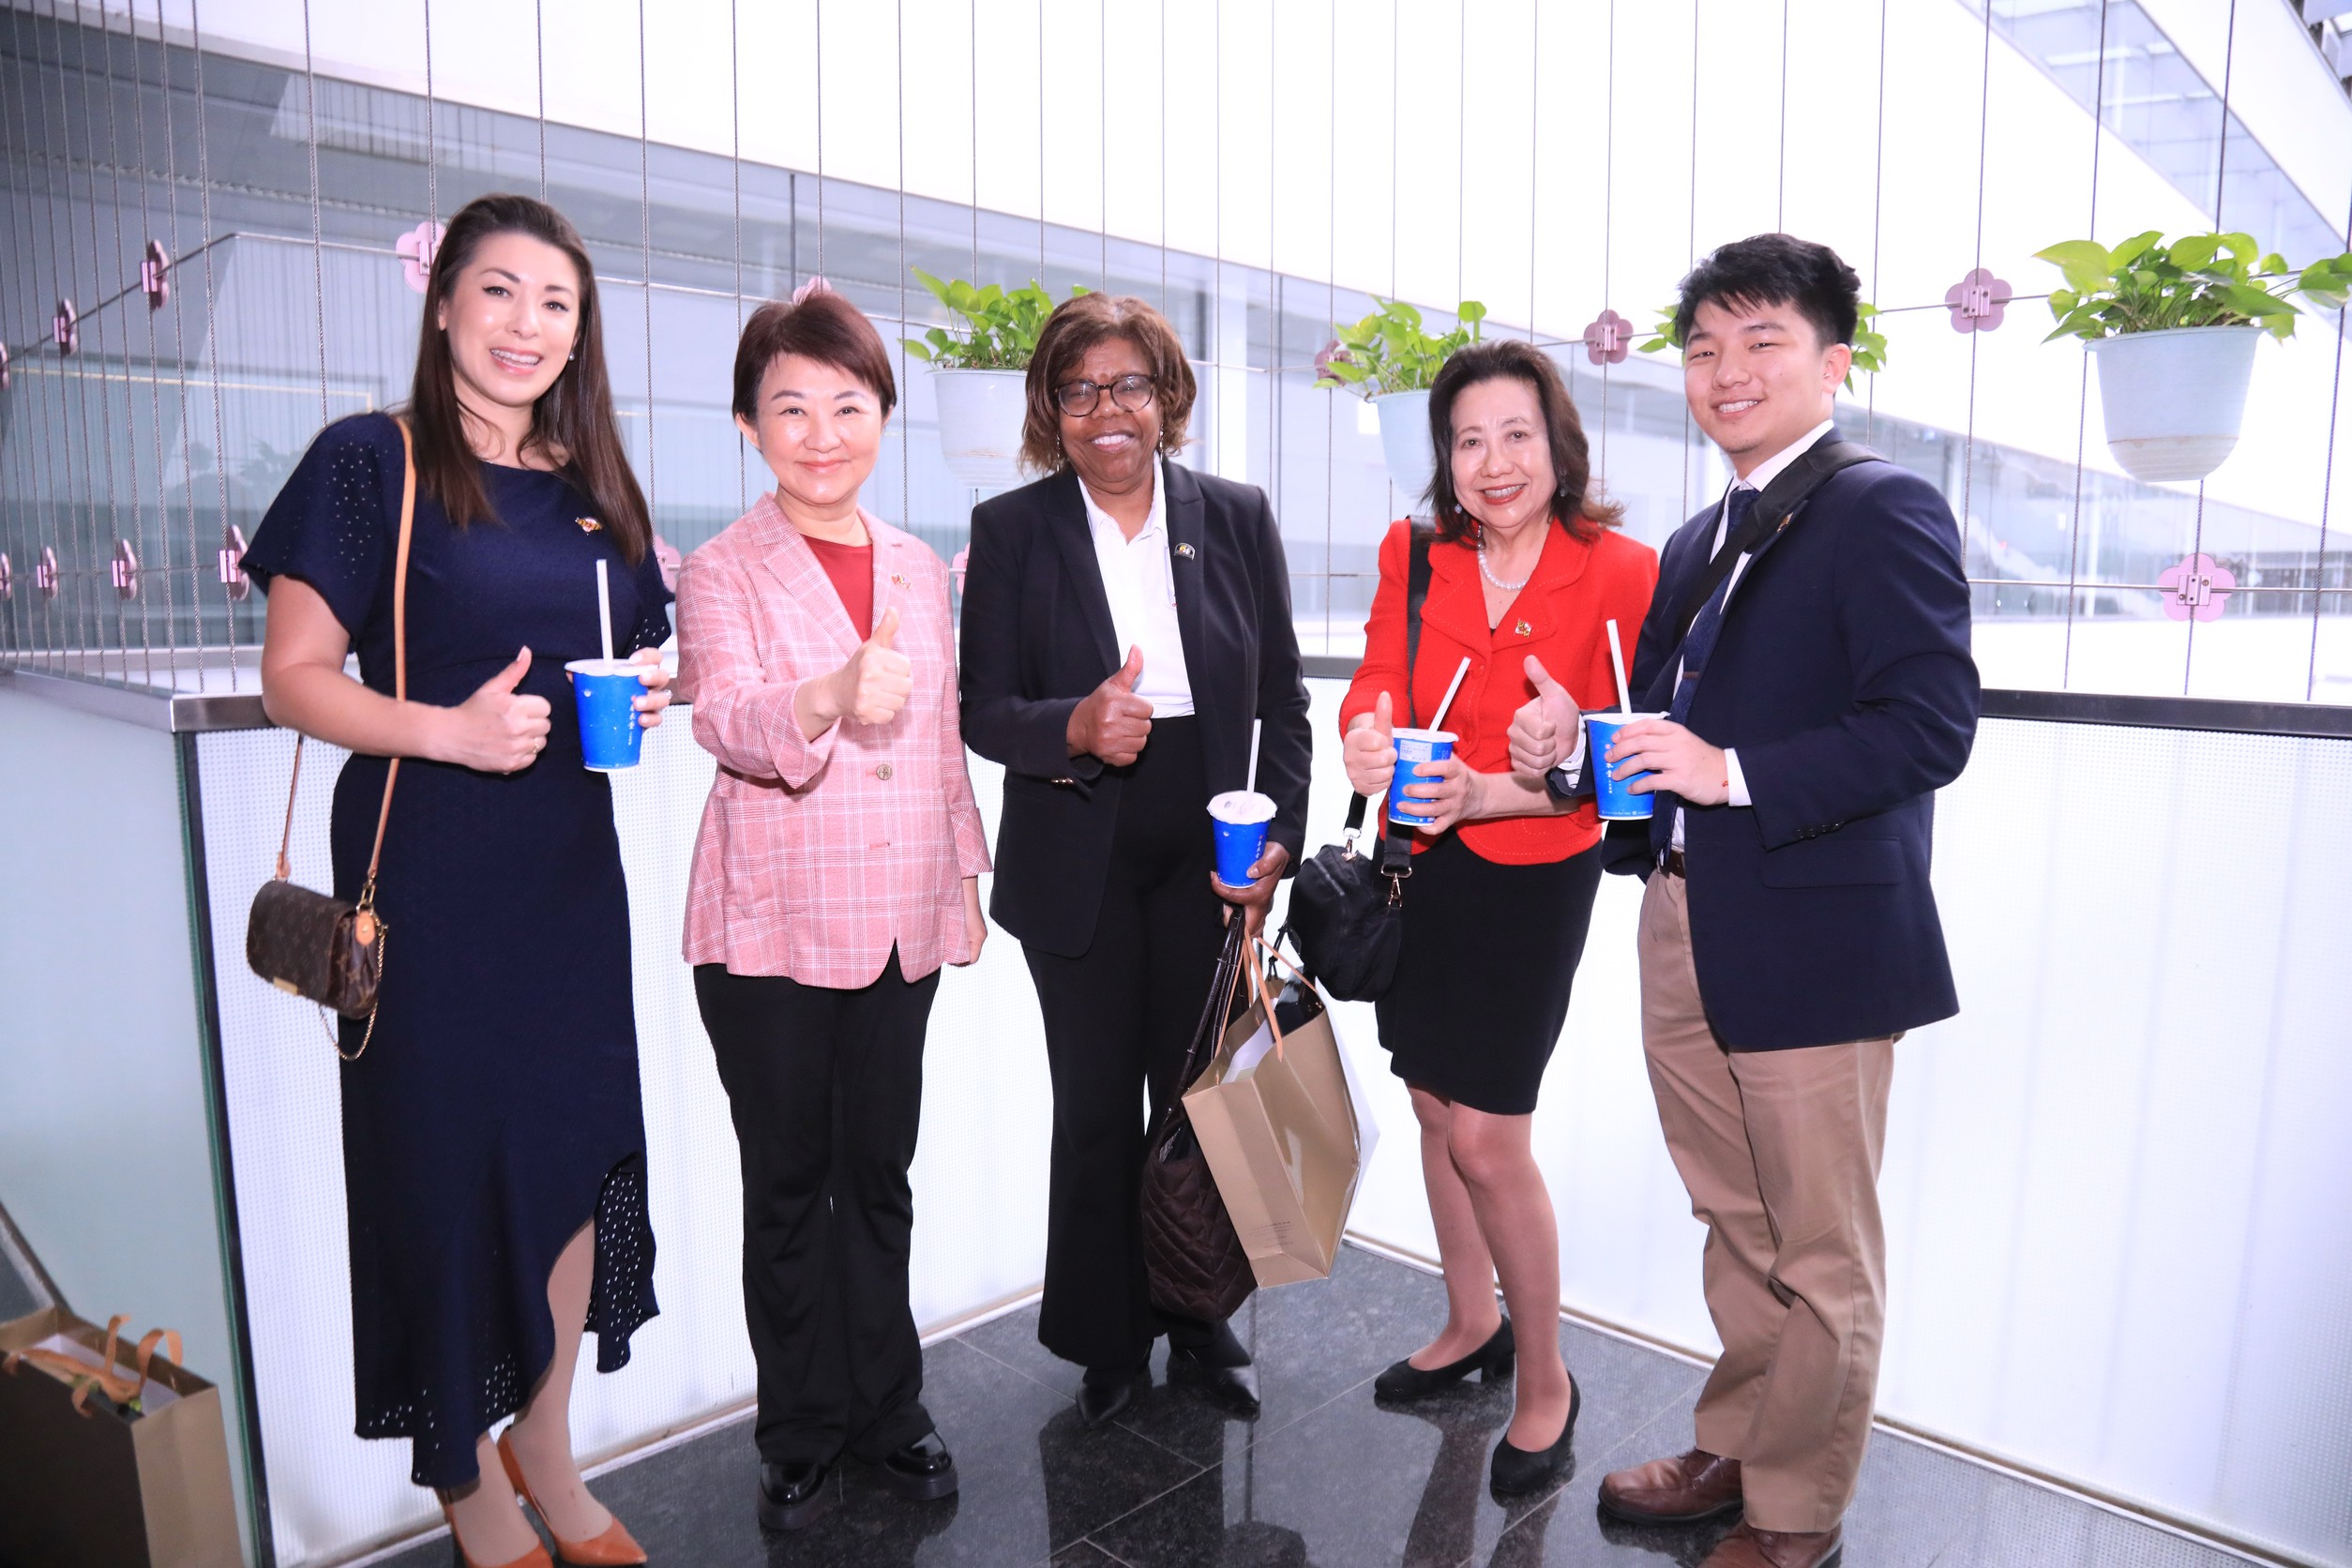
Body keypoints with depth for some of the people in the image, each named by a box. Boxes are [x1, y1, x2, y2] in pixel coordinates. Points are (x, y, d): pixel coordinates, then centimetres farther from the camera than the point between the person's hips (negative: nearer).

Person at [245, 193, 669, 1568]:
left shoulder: (595, 486, 12)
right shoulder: (371, 461, -4)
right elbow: (296, 678, -7)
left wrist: (649, 694, -2)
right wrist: (449, 730, -22)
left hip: (570, 863, 5)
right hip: (426, 874, -5)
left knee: (578, 1146, 10)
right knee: (446, 1159, 5)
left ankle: (547, 1450, 31)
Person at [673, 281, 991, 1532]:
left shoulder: (919, 569, 10)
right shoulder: (722, 573, -4)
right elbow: (723, 715, -23)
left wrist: (964, 872, 15)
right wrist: (827, 700, -43)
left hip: (900, 917, 4)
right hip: (773, 926, -3)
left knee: (881, 1173, 14)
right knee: (788, 1185, 10)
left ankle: (886, 1408, 32)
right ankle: (801, 1436, 28)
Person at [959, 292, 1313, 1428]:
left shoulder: (1237, 518, 3)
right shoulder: (1010, 529, -1)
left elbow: (1282, 702, 5)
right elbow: (983, 708, -4)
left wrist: (1278, 837, -6)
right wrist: (1073, 730, -25)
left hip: (1209, 859, 1)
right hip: (1077, 871, -1)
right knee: (1095, 1109, 9)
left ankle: (1196, 1319, 33)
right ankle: (1107, 1341, 30)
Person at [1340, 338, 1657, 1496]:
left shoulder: (1620, 572, -11)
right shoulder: (1413, 556, 1)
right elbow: (1375, 681, -7)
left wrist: (1483, 793, -25)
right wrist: (1369, 733, -30)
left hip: (1532, 875, -5)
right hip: (1418, 866, 5)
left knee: (1485, 1138, -4)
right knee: (1434, 1105, 16)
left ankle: (1545, 1383, 21)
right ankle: (1471, 1325, 40)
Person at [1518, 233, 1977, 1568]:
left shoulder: (1885, 510, -9)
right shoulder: (1696, 544, 16)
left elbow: (1932, 726, -19)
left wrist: (1735, 772, -23)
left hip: (1815, 945, -7)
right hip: (1685, 940, 8)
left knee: (1822, 1257, 10)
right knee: (1738, 1230, 22)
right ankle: (1737, 1449, 40)